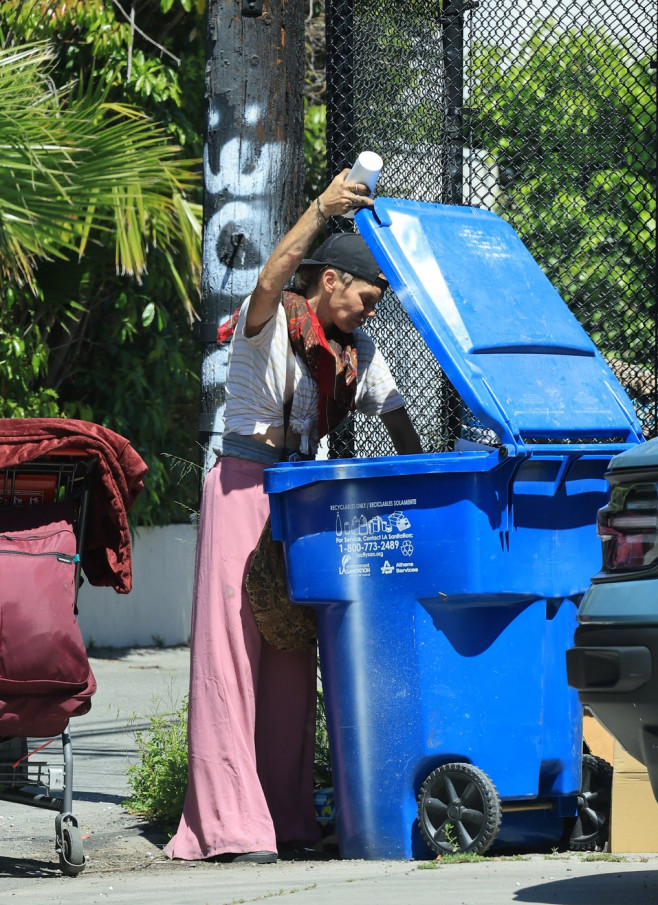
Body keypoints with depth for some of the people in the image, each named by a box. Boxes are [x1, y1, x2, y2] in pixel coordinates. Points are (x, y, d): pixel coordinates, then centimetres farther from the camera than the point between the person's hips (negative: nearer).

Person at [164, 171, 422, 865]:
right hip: (244, 484, -7)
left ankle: (285, 815, 8)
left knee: (292, 652, 5)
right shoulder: (272, 322, -8)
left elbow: (398, 422, 12)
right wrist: (320, 209, -40)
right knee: (233, 646, -10)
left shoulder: (357, 352, 13)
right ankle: (232, 824, -14)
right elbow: (269, 283, -30)